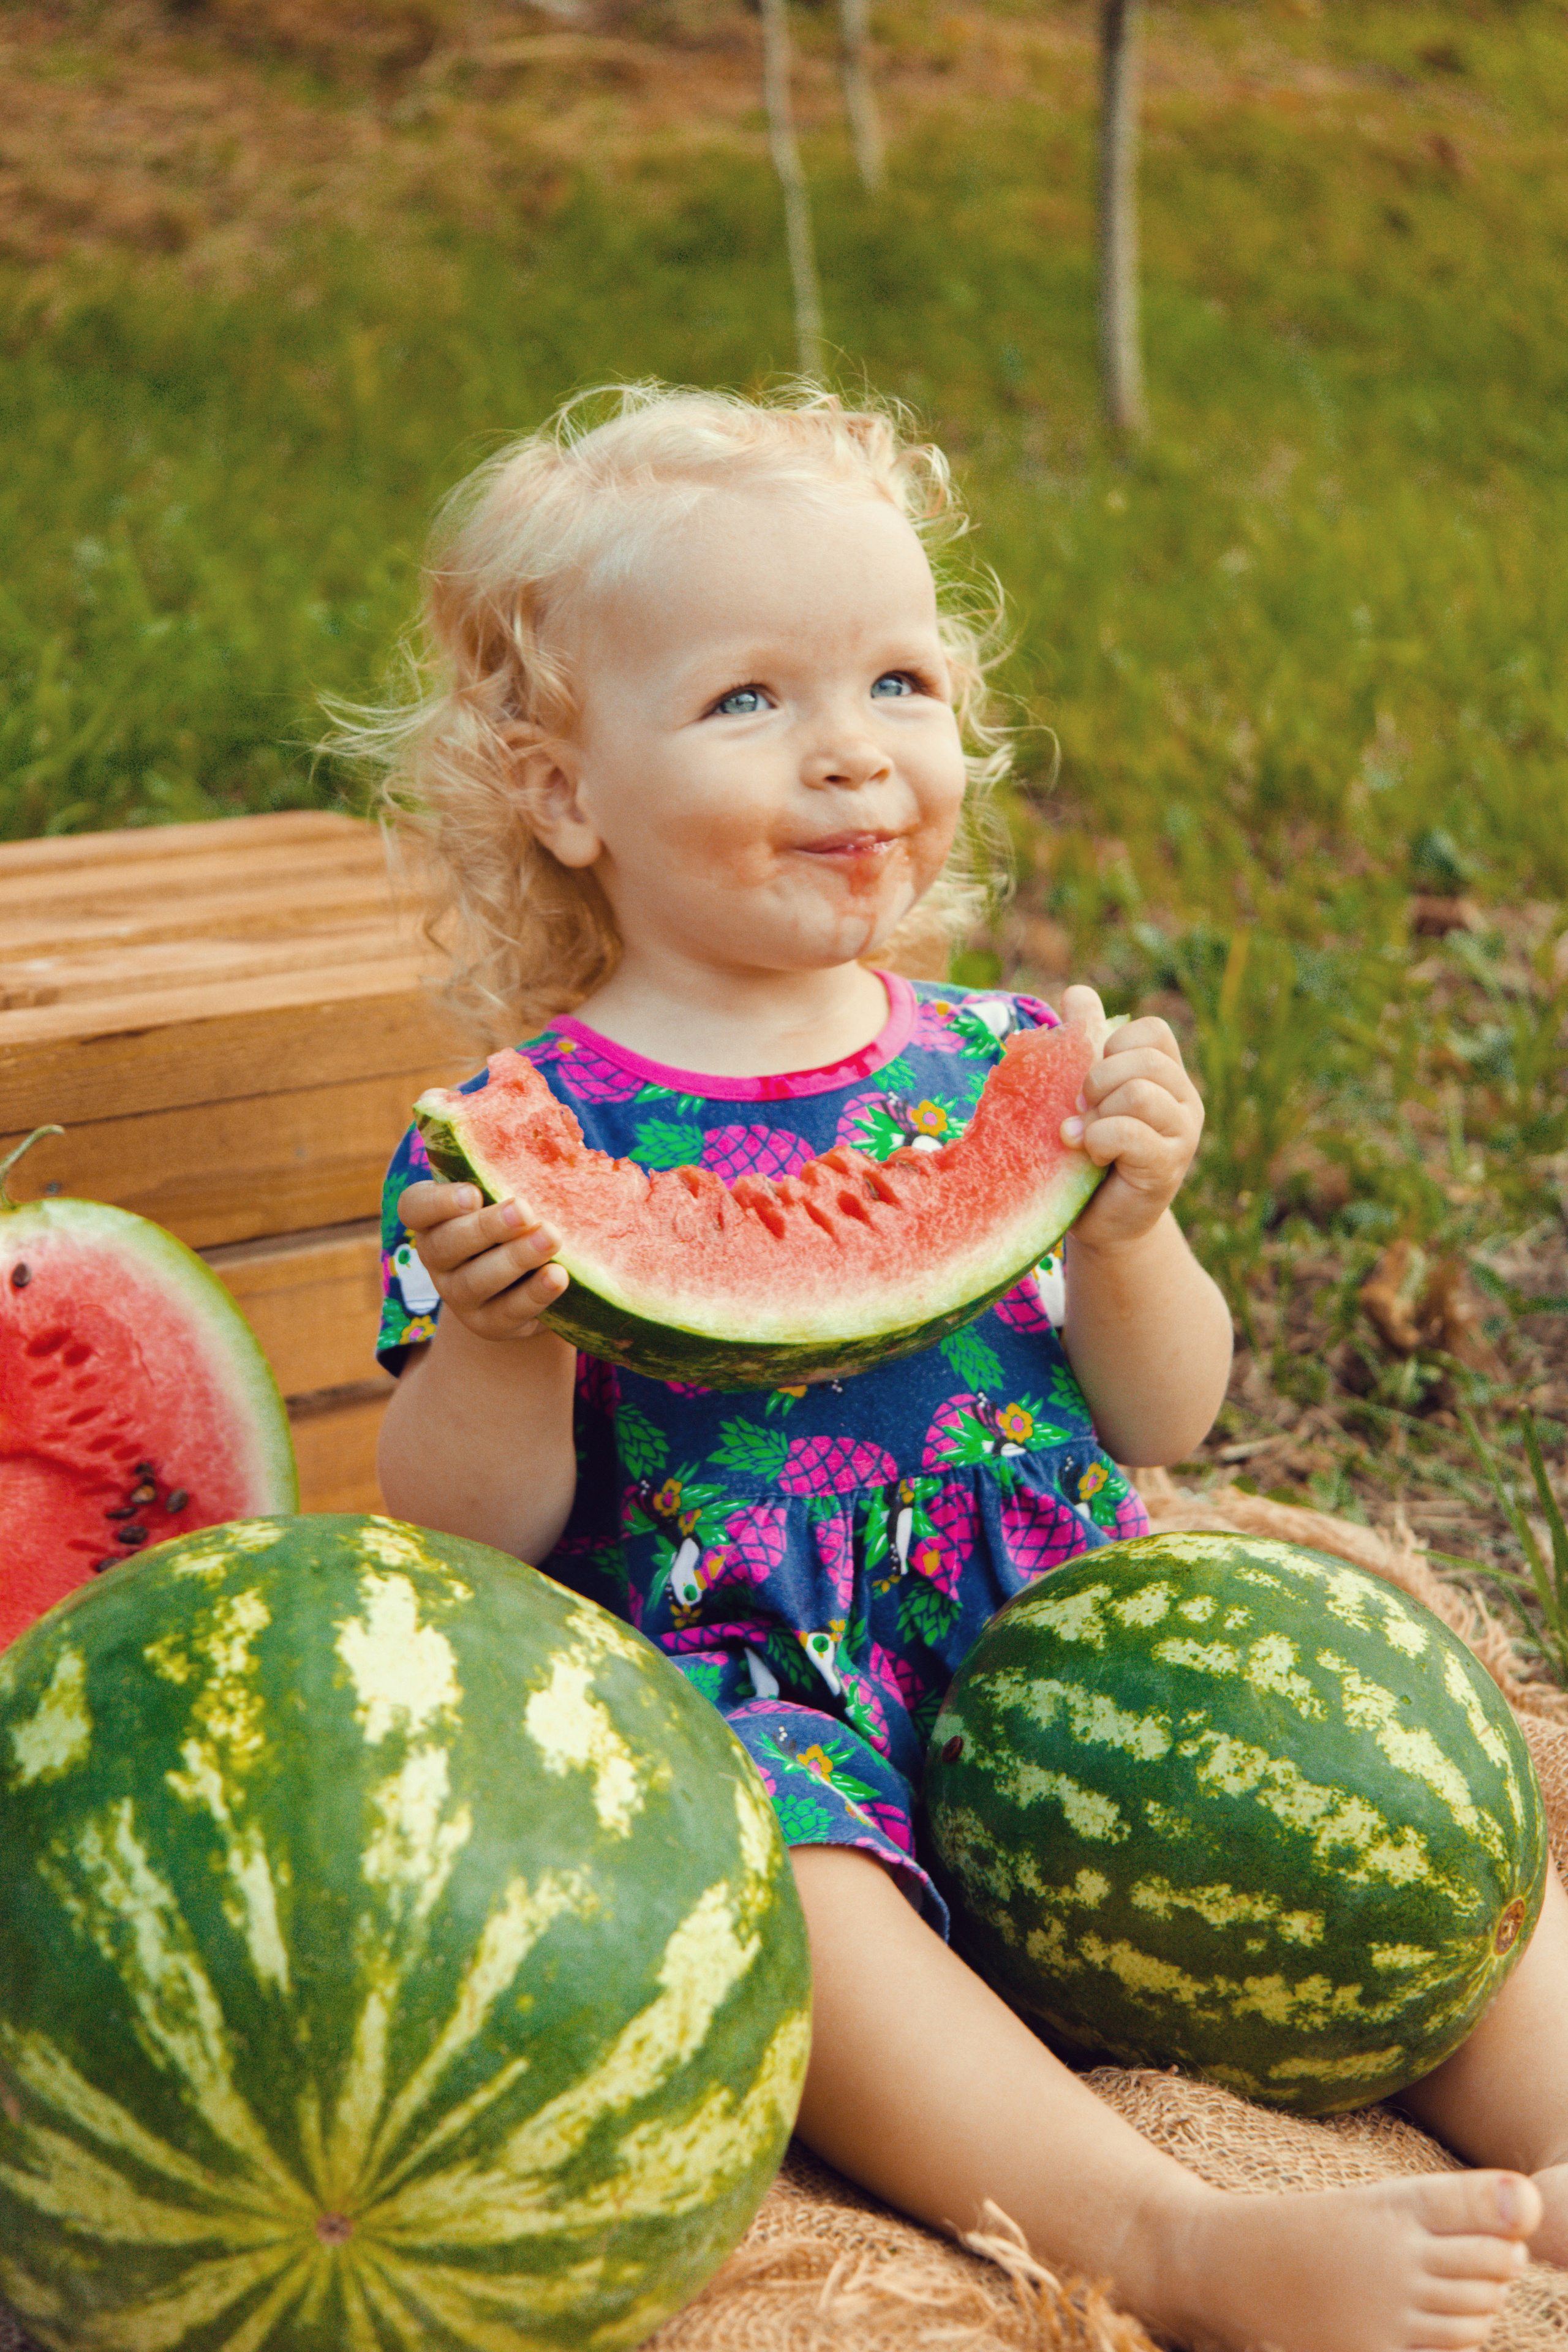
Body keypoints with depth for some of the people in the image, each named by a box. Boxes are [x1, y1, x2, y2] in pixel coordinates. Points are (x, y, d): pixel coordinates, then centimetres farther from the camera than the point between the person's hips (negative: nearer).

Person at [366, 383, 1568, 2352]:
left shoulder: (1004, 1068, 7)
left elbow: (1163, 1420, 8)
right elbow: (462, 1539, -6)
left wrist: (1124, 1229, -11)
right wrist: (499, 1341, -26)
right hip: (737, 1710, -4)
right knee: (758, 1861, -35)